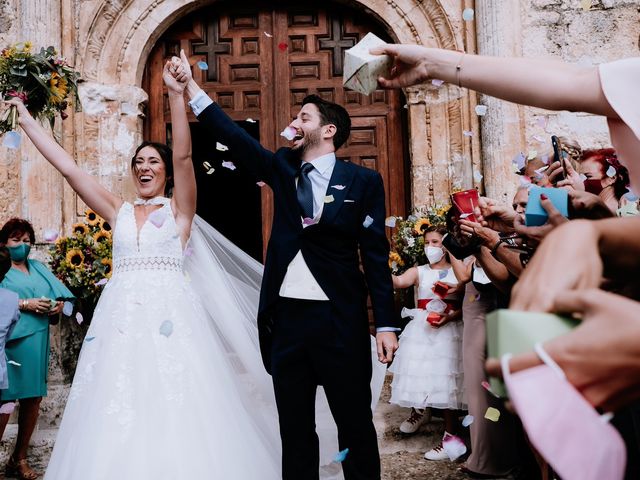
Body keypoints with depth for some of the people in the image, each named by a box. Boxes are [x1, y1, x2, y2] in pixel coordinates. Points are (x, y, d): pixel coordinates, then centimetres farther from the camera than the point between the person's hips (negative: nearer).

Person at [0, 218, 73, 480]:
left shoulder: (38, 268, 20)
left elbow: (60, 292, 15)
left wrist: (59, 304, -5)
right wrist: (25, 304, -17)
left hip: (38, 341, 6)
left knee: (33, 399, 9)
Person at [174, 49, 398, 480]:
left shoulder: (363, 181, -1)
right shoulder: (282, 169, 11)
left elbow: (376, 255, -3)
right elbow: (233, 135, 5)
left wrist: (385, 323, -6)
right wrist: (190, 84, 0)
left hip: (340, 318, -4)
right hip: (286, 315, 4)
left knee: (355, 422, 7)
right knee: (294, 427, 13)